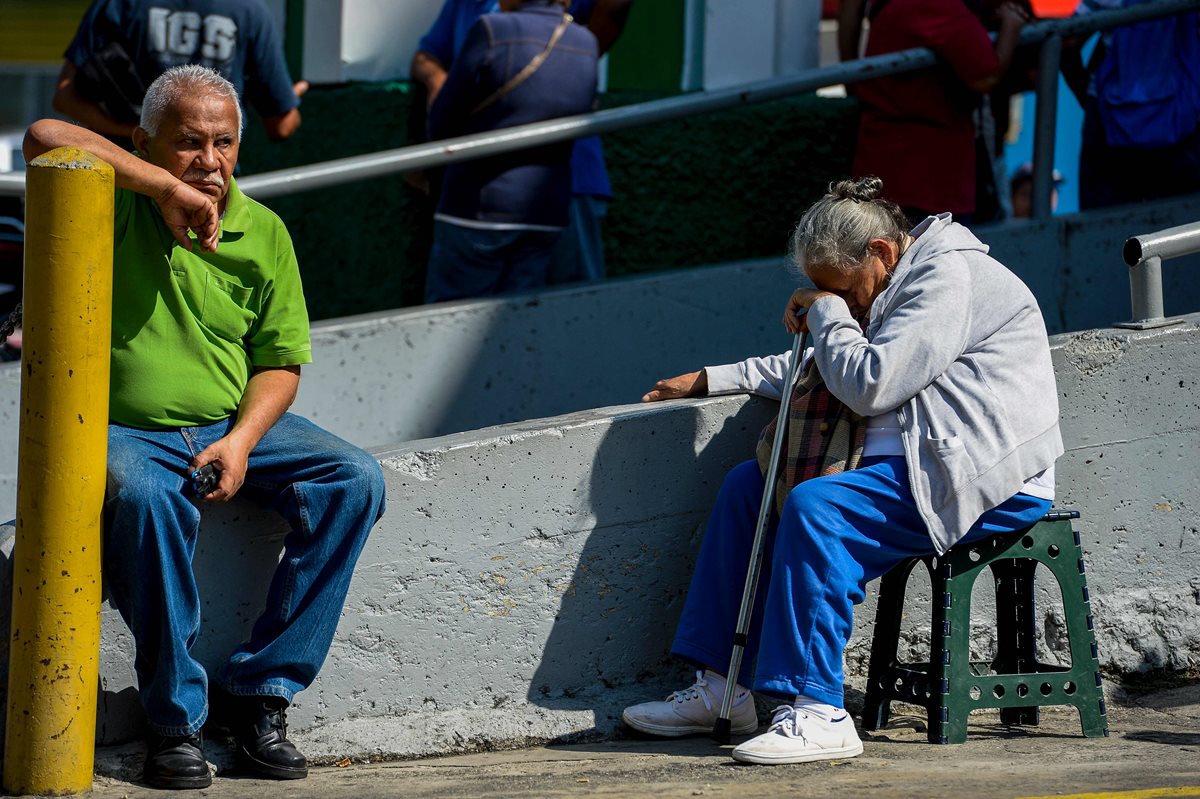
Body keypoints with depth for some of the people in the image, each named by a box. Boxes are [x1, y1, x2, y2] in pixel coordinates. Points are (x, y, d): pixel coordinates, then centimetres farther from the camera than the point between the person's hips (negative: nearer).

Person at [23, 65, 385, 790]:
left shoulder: (263, 233, 5)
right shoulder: (118, 205, -5)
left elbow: (280, 362, 8)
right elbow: (46, 139, -26)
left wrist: (241, 442, -11)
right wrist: (168, 188, -25)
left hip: (234, 426, 5)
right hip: (124, 430, -4)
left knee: (356, 482, -16)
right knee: (144, 495, -38)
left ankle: (261, 689, -12)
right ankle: (175, 717, -25)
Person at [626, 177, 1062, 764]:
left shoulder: (947, 275, -14)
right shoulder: (904, 281, 19)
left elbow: (870, 385, -21)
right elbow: (819, 371, 31)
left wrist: (827, 313, -5)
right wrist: (709, 380, 27)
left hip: (982, 476, -11)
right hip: (908, 459, 11)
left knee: (815, 507, -29)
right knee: (747, 486, 6)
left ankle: (817, 712, -30)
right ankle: (720, 690, 5)